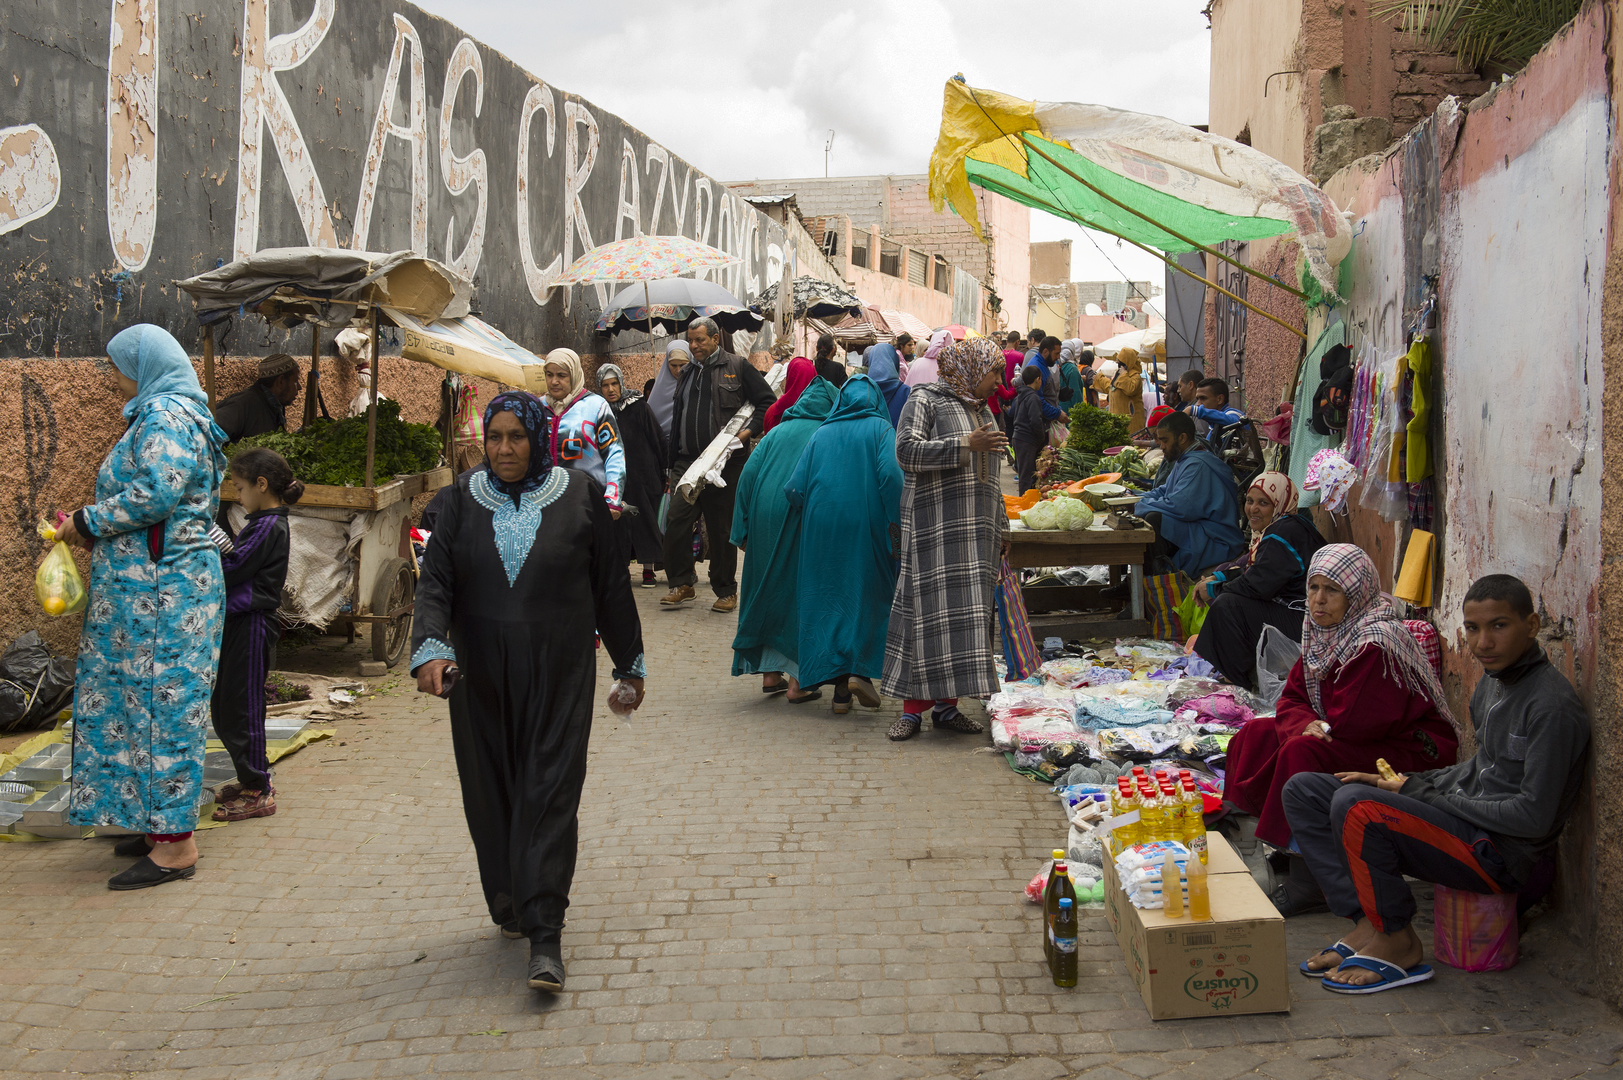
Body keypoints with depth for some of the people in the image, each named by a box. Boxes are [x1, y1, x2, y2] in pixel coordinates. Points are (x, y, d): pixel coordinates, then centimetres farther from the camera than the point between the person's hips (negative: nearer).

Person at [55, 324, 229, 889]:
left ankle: (175, 844, -1)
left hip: (162, 588, -11)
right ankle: (160, 822, 23)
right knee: (146, 698, 15)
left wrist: (87, 523, -14)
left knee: (163, 701, -6)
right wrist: (95, 527, 11)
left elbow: (157, 493, -26)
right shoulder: (174, 413, 19)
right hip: (154, 583, 11)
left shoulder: (165, 416, -13)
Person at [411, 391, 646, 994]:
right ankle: (508, 905, 30)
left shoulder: (579, 495, -1)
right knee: (492, 793, 10)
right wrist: (430, 648, -21)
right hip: (483, 676, 3)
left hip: (558, 672, -3)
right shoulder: (465, 500, 4)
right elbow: (435, 580, -3)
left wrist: (629, 662, 9)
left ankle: (544, 935, -8)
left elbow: (611, 584, 4)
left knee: (550, 793, -7)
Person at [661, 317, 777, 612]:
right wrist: (673, 461, 17)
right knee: (676, 521, -5)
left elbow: (768, 402, -1)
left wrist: (748, 431, -13)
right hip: (687, 461, 5)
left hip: (726, 463, -4)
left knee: (722, 528, 3)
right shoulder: (687, 372, 16)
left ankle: (725, 591, 15)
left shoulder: (737, 367, 0)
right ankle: (682, 584, 9)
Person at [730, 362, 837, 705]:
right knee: (800, 592, 4)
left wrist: (743, 529, 9)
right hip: (802, 521, -4)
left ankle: (770, 674, 19)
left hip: (765, 521, 4)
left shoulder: (779, 430, 14)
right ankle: (797, 680, 2)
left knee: (769, 589, 15)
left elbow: (748, 474, 8)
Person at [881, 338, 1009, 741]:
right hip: (935, 525, -7)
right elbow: (907, 451, -17)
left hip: (976, 532, 7)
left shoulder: (982, 411, 21)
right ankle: (913, 708, -2)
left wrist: (1001, 528, 25)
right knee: (930, 611, -8)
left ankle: (947, 706, 10)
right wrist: (966, 444, -20)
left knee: (967, 614, 4)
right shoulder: (926, 401, -3)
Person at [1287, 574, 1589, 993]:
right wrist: (1406, 785, 4)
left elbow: (1534, 817, -20)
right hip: (1464, 822, 10)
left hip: (1500, 854, -10)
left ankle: (1397, 943, -11)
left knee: (1355, 804, -30)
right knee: (1304, 790, 3)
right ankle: (1367, 924, -6)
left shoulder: (1553, 706, -18)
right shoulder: (1494, 681, 11)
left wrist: (1421, 794, -14)